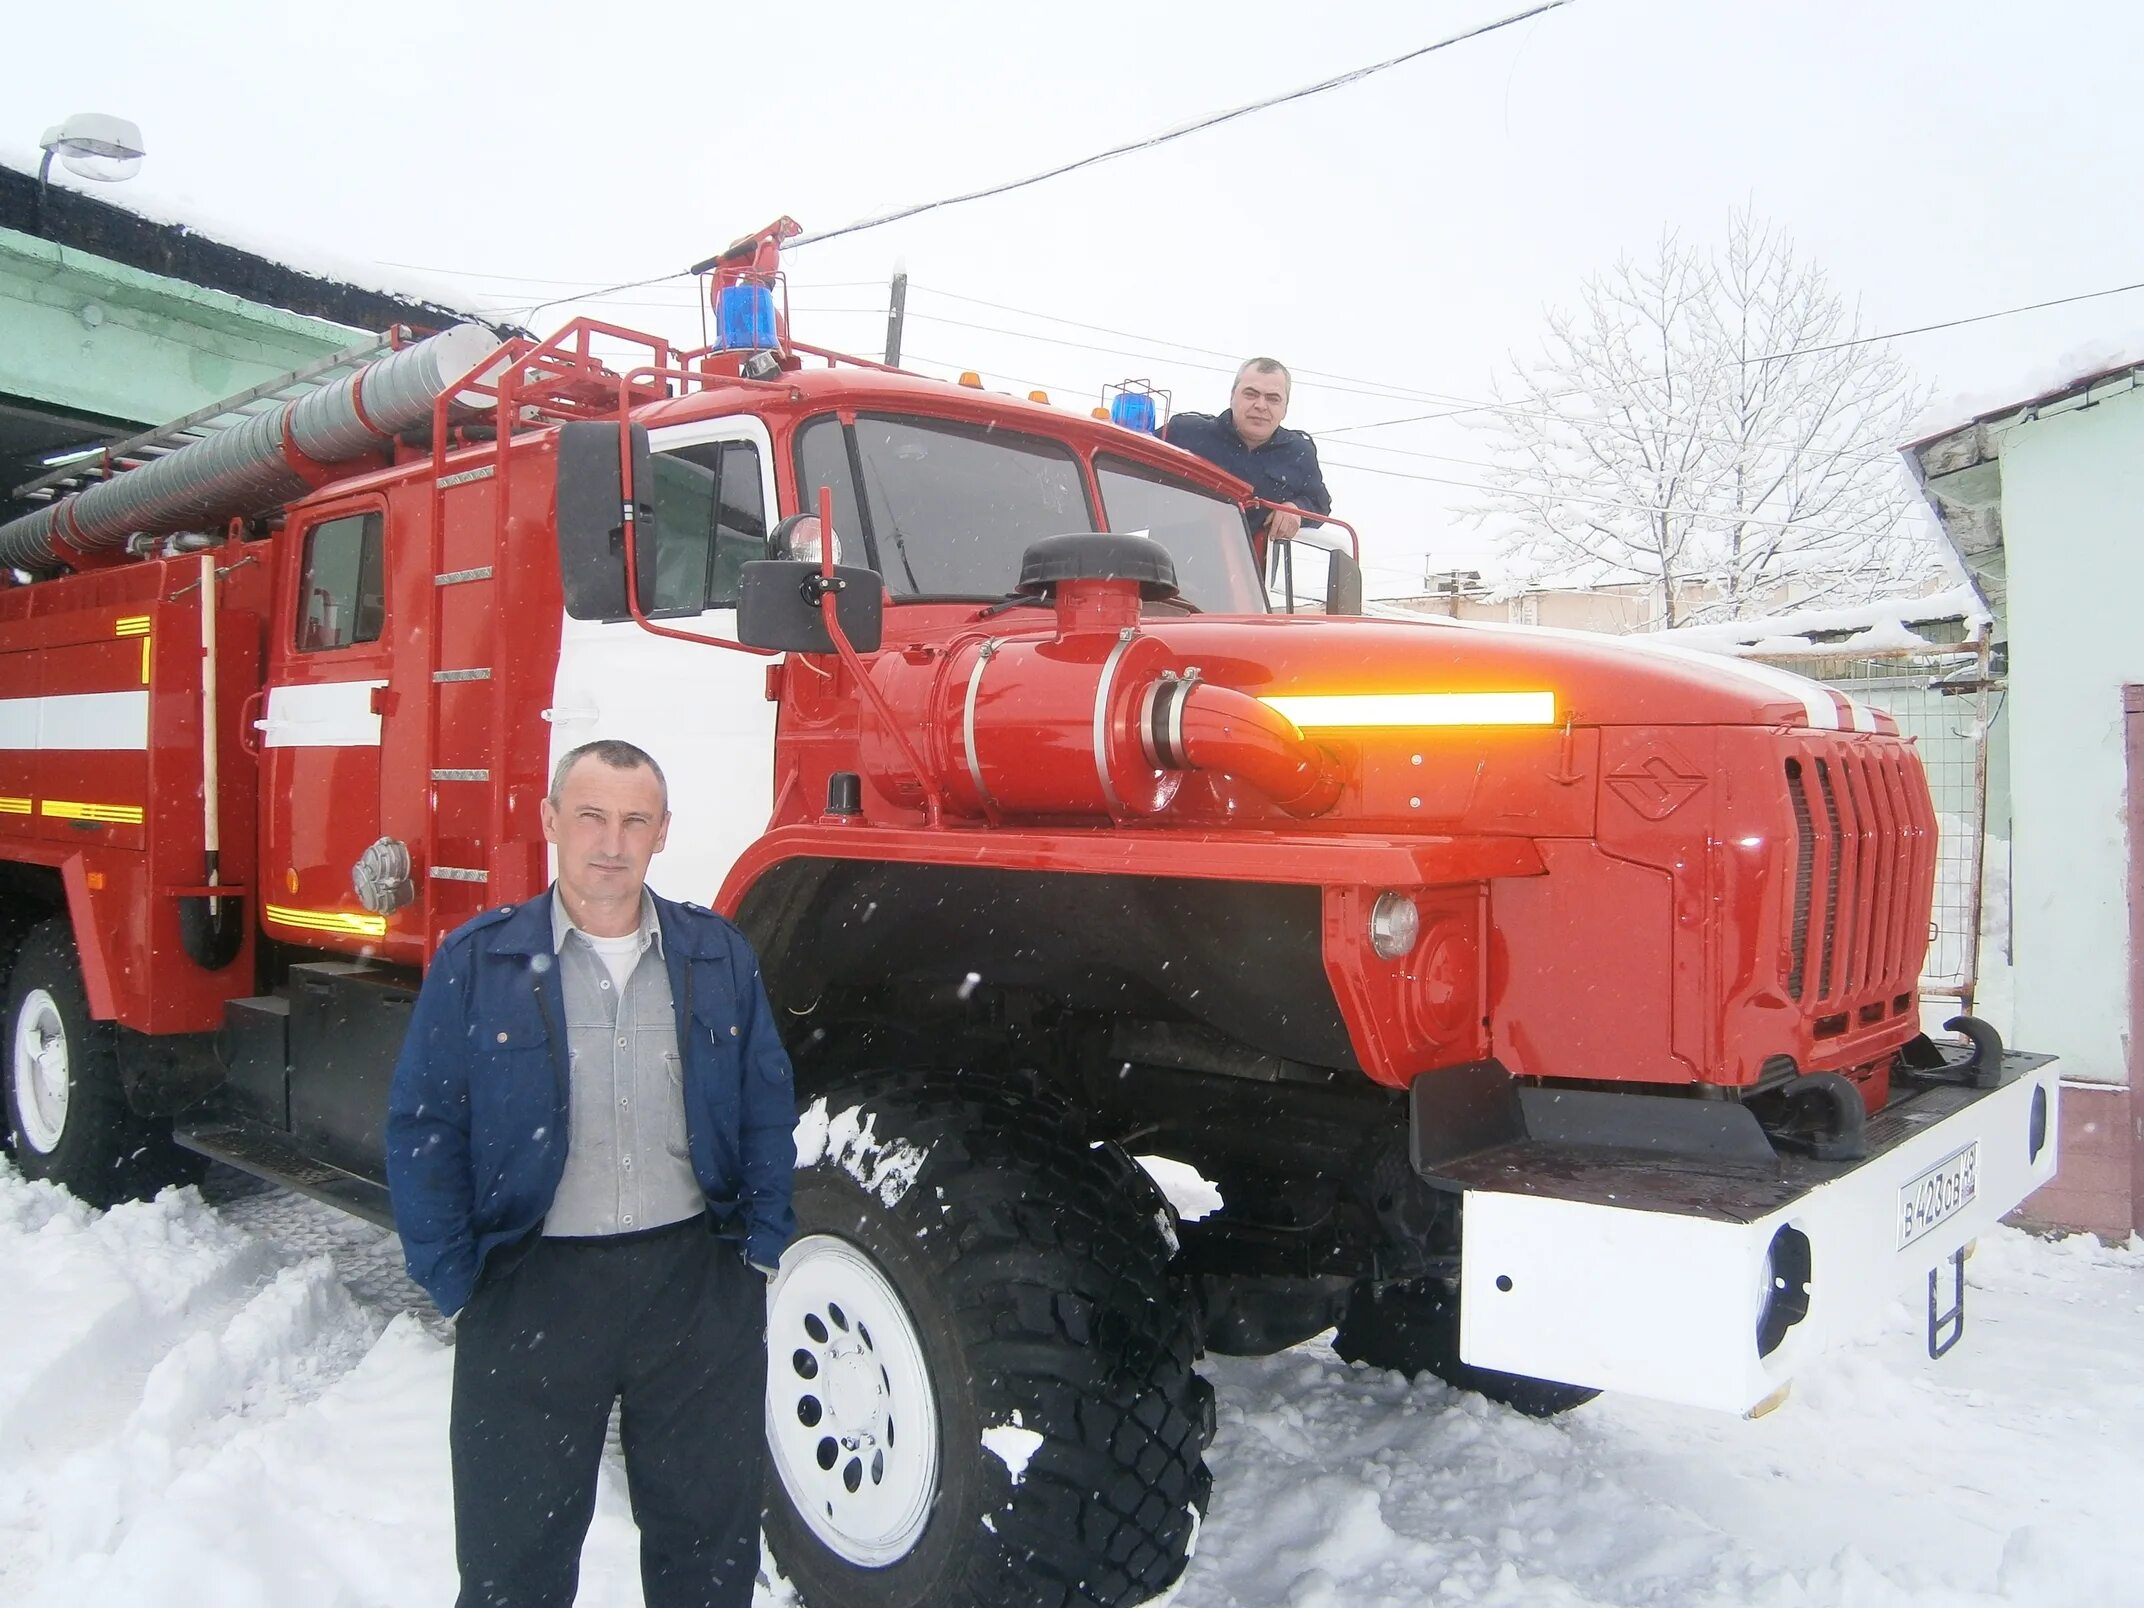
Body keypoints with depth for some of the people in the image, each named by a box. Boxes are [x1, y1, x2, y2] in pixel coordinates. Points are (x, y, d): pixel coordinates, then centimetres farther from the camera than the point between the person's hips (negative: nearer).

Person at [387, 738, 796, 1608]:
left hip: (698, 1283, 2)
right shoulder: (476, 961, -5)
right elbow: (423, 1130, -3)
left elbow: (766, 1108, 5)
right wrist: (457, 1285, -6)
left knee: (710, 1530, 17)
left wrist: (761, 1246, -1)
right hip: (532, 1287, -1)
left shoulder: (716, 955, 1)